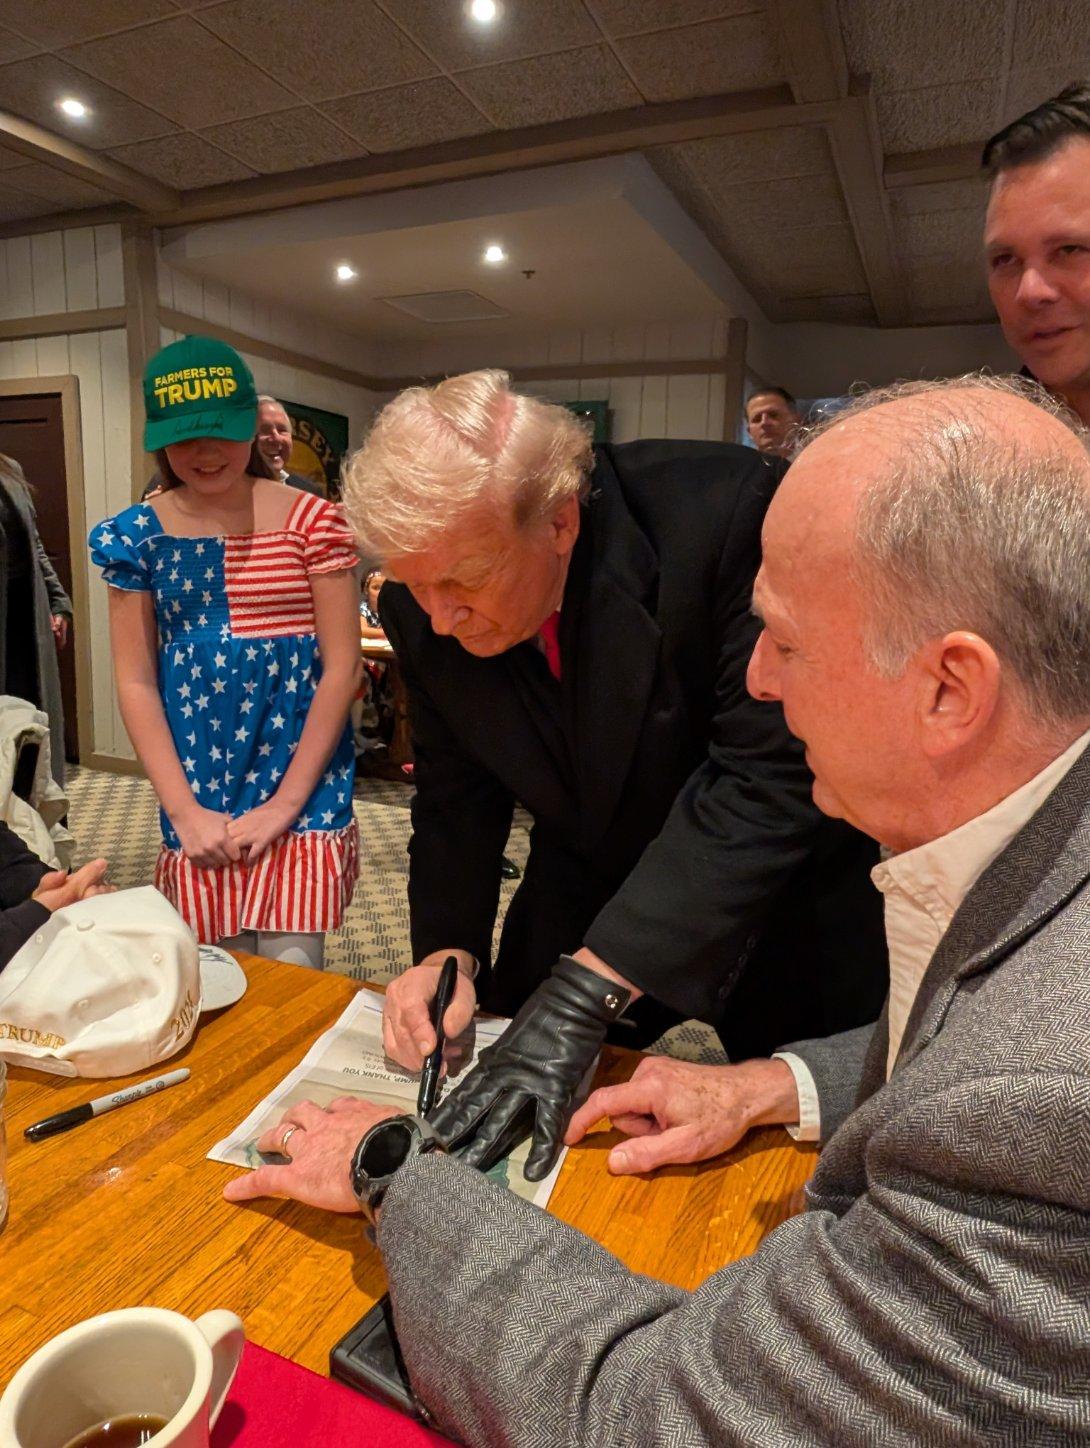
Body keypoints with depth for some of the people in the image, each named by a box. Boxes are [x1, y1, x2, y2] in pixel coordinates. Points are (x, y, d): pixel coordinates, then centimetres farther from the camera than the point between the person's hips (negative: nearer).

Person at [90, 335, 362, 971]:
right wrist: (185, 811, -6)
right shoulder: (137, 535, 3)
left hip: (303, 784, -2)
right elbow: (136, 682, 3)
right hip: (197, 797, 2)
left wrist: (283, 805, -10)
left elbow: (342, 669, -6)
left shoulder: (313, 522, -4)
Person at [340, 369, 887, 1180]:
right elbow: (456, 796, -3)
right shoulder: (423, 610, -14)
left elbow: (773, 777, -33)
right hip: (589, 894, 4)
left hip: (779, 896, -3)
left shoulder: (726, 515, -31)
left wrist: (583, 992, -36)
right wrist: (450, 952, -20)